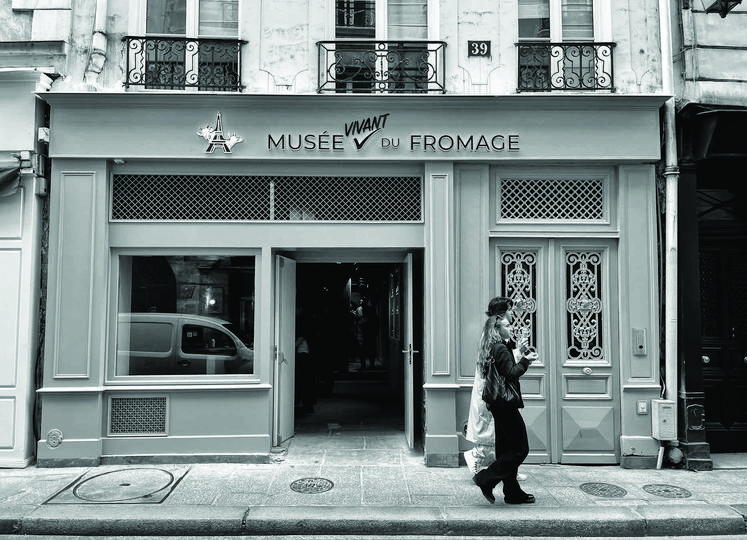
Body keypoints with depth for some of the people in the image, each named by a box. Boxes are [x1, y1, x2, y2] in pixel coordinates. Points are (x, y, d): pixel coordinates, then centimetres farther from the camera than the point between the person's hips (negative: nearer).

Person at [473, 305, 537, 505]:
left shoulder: (491, 349, 14)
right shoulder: (501, 349, -15)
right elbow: (510, 374, -19)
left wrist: (522, 361, 13)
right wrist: (525, 361, -9)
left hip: (498, 404, 10)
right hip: (506, 404, -10)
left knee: (505, 449, 13)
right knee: (520, 449, -3)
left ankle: (513, 492, 20)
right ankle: (486, 479, -2)